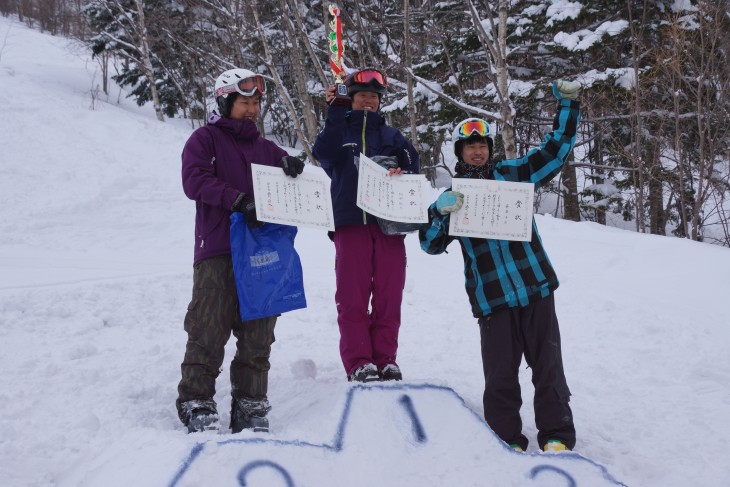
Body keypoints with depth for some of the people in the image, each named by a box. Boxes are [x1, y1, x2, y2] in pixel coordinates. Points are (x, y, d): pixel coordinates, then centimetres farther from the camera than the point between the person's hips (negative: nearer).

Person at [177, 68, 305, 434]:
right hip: (217, 251, -5)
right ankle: (196, 403, 2)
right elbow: (195, 181, -9)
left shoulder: (265, 148, 23)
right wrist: (238, 200, -20)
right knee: (209, 330, -7)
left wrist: (292, 169, -2)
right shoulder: (205, 139, 6)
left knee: (257, 335, 4)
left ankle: (250, 406, 11)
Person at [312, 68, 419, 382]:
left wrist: (401, 172, -16)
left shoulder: (390, 135, 20)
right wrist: (334, 112, -13)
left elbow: (412, 162, 7)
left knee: (388, 295, 1)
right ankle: (358, 362, -1)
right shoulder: (338, 130, 13)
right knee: (352, 296, -5)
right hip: (350, 221, -2)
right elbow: (323, 154, -9)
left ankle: (385, 360, 7)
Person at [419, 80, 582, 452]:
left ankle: (556, 434, 15)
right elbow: (430, 244, 4)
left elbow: (556, 149, 15)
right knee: (500, 372, 1)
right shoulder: (451, 197, 12)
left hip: (536, 287, 1)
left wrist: (567, 104, 7)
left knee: (547, 364, 3)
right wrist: (441, 213, -14)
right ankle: (506, 438, 16)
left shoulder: (513, 174, 12)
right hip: (491, 297, 0)